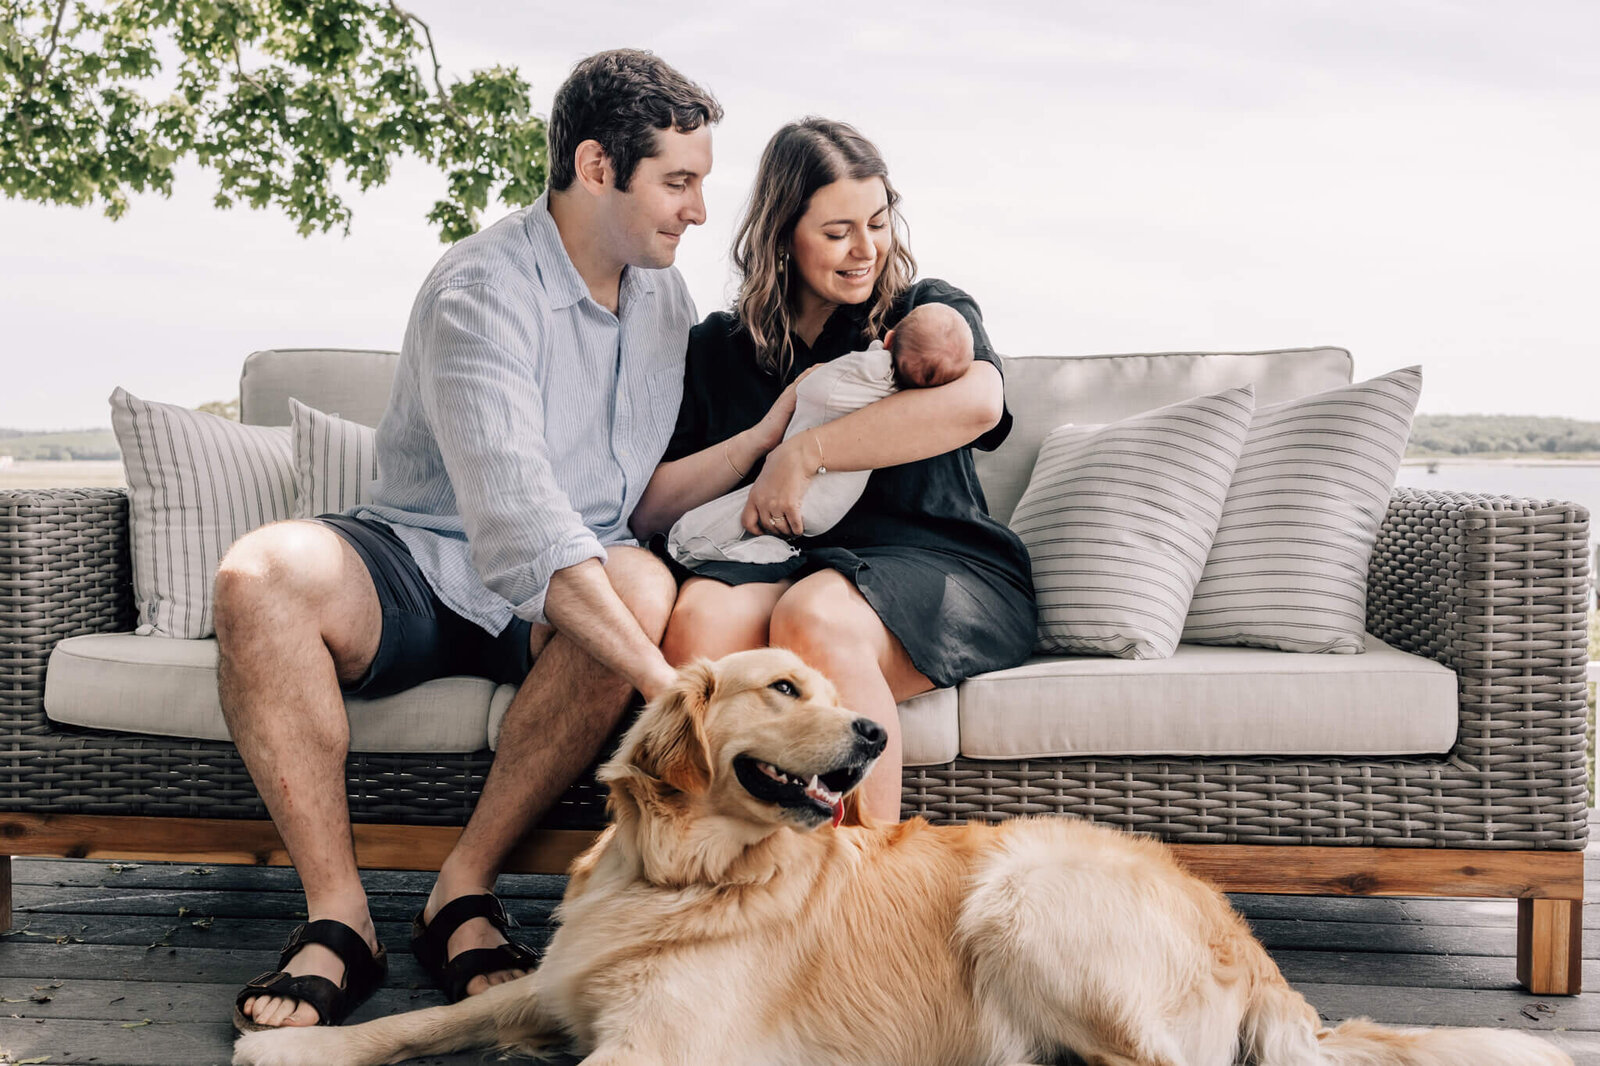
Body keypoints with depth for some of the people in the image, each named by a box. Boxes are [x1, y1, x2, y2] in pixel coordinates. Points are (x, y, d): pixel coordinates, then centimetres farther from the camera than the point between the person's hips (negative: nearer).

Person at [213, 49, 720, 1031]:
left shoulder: (668, 299, 7)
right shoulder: (482, 290, -18)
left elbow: (667, 491, 17)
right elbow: (517, 519, -34)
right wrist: (670, 688, -41)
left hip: (571, 589, 4)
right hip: (421, 568, -4)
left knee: (645, 582, -33)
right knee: (260, 572, -34)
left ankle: (464, 892, -22)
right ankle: (339, 916, -26)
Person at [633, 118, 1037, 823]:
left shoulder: (927, 310, 11)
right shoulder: (719, 348, 17)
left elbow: (977, 402, -16)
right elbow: (649, 512, 9)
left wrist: (804, 453, -14)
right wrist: (765, 435, -4)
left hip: (942, 571, -2)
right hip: (783, 569, 2)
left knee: (812, 620, -35)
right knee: (699, 617, -31)